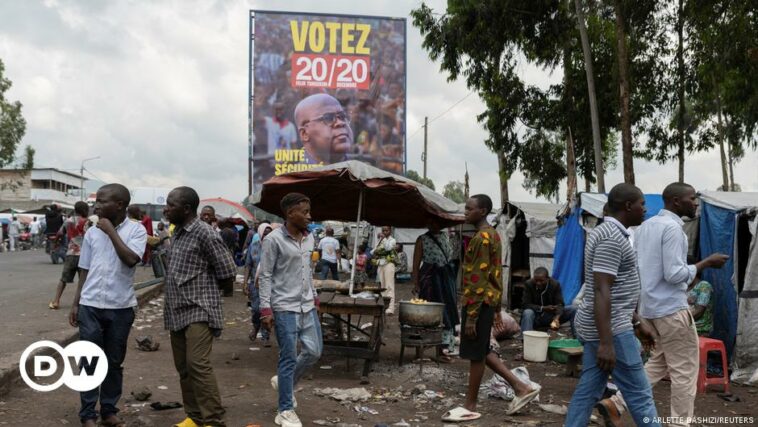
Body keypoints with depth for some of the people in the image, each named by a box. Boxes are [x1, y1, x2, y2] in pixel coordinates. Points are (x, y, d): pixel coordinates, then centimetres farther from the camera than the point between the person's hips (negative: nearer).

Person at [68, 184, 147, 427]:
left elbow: (131, 259, -21)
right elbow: (84, 271, 10)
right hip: (90, 306, 2)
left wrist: (111, 231, -14)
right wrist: (76, 303, 8)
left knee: (114, 362, 10)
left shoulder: (136, 230, -4)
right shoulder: (92, 233, 5)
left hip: (121, 307, -2)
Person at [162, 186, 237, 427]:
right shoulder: (176, 233, 13)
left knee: (198, 365, -16)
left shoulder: (205, 234, -13)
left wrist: (204, 288, 0)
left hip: (198, 311, -9)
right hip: (177, 312, 9)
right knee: (183, 368, 12)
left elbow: (228, 275, -12)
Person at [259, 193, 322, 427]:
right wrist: (266, 308, -14)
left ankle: (284, 381, 35)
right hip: (285, 307, -7)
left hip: (307, 306, 7)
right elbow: (265, 275, -11)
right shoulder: (274, 239, -13)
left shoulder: (309, 237, 8)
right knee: (289, 358, -1)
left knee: (314, 351, 11)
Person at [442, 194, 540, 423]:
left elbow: (479, 280, -21)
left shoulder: (481, 238, -17)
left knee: (475, 354, 0)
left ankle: (470, 407, 11)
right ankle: (521, 387, 19)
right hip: (489, 301, 10)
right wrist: (496, 308, 22)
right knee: (482, 351, 17)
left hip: (479, 302, -10)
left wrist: (471, 315, -20)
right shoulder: (492, 234, 15)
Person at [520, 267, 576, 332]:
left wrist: (556, 318, -37)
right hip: (536, 317, -2)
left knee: (573, 309, -18)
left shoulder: (555, 284, -11)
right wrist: (543, 308, -26)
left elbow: (559, 304, -18)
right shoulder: (528, 284, -14)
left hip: (551, 316, 2)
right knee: (527, 313, -35)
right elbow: (526, 305, -15)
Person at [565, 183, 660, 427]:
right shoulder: (612, 238, -17)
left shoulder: (608, 233, 16)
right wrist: (606, 342, -26)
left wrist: (638, 323, 24)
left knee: (587, 391, 10)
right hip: (611, 329, -10)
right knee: (639, 394, 0)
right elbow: (601, 291, -24)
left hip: (599, 326, 10)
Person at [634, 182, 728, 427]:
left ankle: (621, 395, 10)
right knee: (684, 370, 2)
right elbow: (674, 274, -21)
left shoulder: (645, 226, 12)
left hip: (649, 306, 9)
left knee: (659, 363, 19)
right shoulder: (673, 227, -16)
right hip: (671, 308, -9)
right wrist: (706, 263, -10)